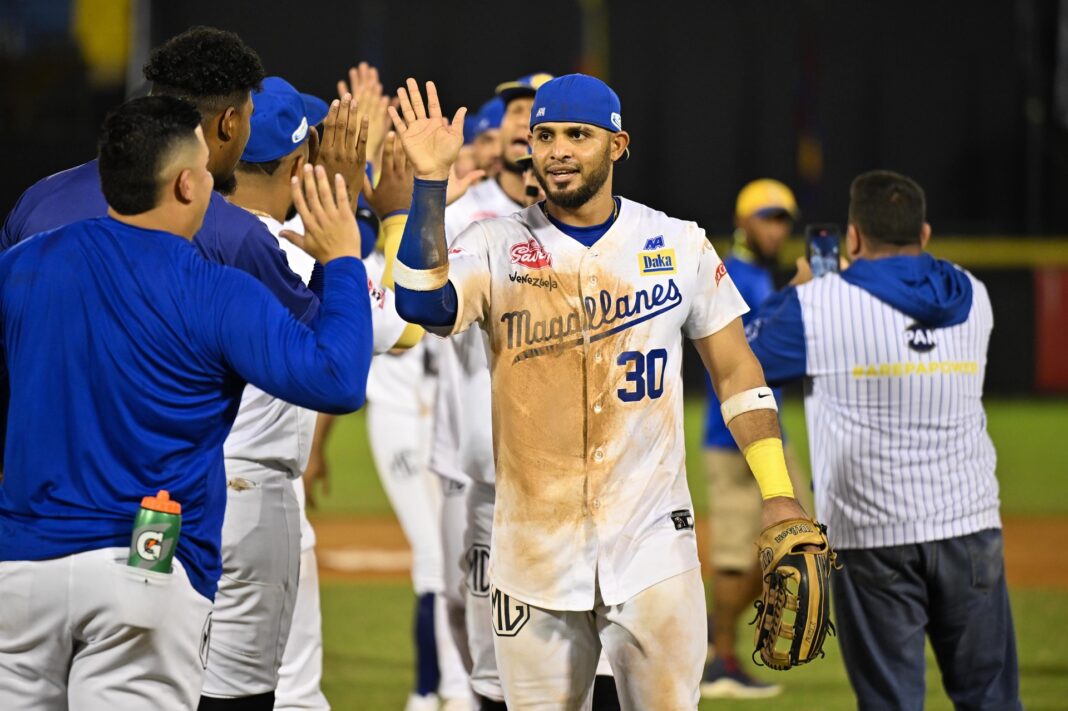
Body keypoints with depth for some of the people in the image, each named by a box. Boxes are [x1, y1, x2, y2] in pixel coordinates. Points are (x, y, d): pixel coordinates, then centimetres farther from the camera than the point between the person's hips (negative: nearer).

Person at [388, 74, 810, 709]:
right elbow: (423, 304, -19)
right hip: (533, 553, 0)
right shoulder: (496, 249, 1)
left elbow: (735, 371, 8)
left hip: (653, 543, 0)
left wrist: (779, 496, -1)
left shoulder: (679, 246, 4)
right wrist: (431, 183, -25)